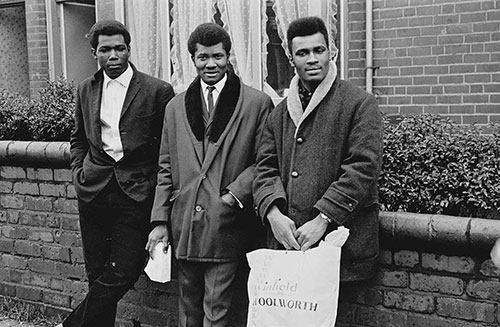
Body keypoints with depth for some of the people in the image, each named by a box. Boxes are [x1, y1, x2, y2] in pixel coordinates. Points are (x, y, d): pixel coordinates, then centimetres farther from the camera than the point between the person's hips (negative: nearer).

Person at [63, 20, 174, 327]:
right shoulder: (86, 89, 11)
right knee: (98, 275, 8)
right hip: (93, 192, 4)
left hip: (136, 194, -3)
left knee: (121, 274, -6)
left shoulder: (158, 91, -3)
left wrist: (155, 183, -5)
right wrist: (79, 171, 11)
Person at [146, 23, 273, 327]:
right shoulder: (175, 107, 11)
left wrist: (236, 193, -14)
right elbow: (166, 169, 11)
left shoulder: (257, 103, -2)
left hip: (226, 225, -4)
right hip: (183, 225, 4)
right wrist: (160, 221, 6)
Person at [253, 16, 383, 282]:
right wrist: (273, 212, -8)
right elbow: (265, 167, 10)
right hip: (285, 241, 4)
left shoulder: (359, 104, -2)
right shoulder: (280, 113, 15)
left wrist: (323, 218, -16)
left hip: (342, 243, -4)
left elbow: (362, 168, -10)